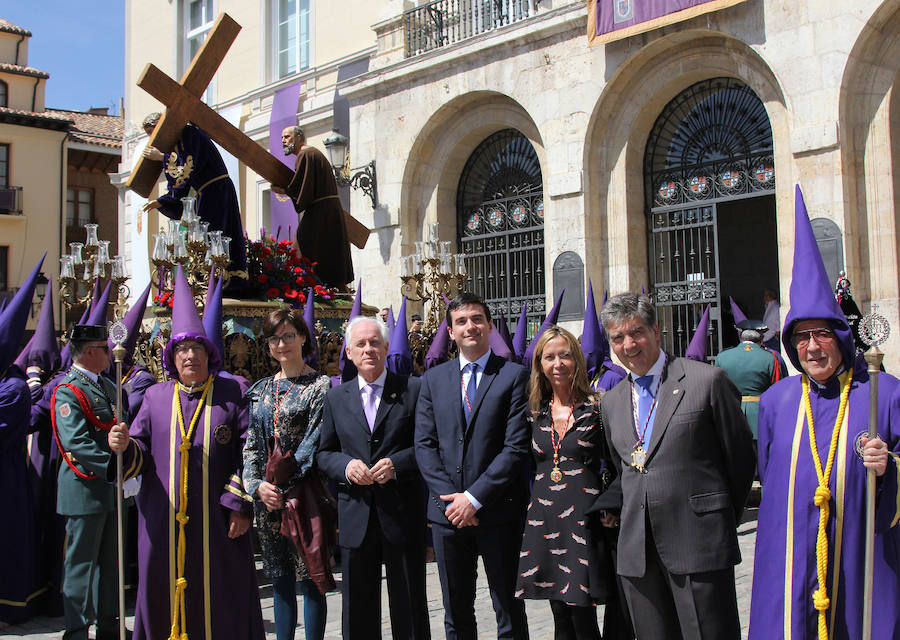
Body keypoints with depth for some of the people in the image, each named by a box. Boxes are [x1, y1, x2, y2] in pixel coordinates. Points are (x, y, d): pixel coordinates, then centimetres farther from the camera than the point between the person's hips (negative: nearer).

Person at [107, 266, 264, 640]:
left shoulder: (230, 394, 1)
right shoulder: (156, 397, 8)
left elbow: (249, 452, -5)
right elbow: (141, 454, 5)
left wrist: (241, 504, -11)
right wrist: (124, 446, -17)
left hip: (217, 521, -2)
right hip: (163, 522, 2)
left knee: (219, 599, 6)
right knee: (164, 594, 9)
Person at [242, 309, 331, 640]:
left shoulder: (320, 386, -3)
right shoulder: (260, 390, 13)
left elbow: (313, 441, -11)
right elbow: (251, 443, 10)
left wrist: (283, 485, -16)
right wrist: (257, 485, -6)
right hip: (268, 497, 5)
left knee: (310, 580, 0)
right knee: (280, 579, 11)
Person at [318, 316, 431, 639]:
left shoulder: (413, 389, 0)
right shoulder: (336, 397, 9)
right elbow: (325, 453, 12)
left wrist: (397, 464, -16)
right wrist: (346, 466, -9)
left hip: (403, 514, -2)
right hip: (355, 517, 3)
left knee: (409, 609, 8)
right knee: (358, 613, 12)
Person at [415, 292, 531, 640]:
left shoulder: (515, 375, -3)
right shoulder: (433, 379, 9)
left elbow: (517, 447, -10)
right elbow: (424, 444, 4)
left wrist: (475, 497, -14)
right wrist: (450, 498, -8)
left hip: (498, 510, -3)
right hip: (447, 512, 4)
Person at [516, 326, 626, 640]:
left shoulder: (597, 408, -3)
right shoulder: (535, 413, 9)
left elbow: (617, 466, -1)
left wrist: (612, 507, -12)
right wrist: (526, 513, 10)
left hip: (585, 520, -4)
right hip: (544, 522, 4)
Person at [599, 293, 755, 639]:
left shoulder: (708, 381, -4)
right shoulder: (611, 402, 13)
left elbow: (741, 457, 1)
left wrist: (722, 521, 8)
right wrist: (640, 520, 14)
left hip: (698, 543, -5)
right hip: (637, 552, 5)